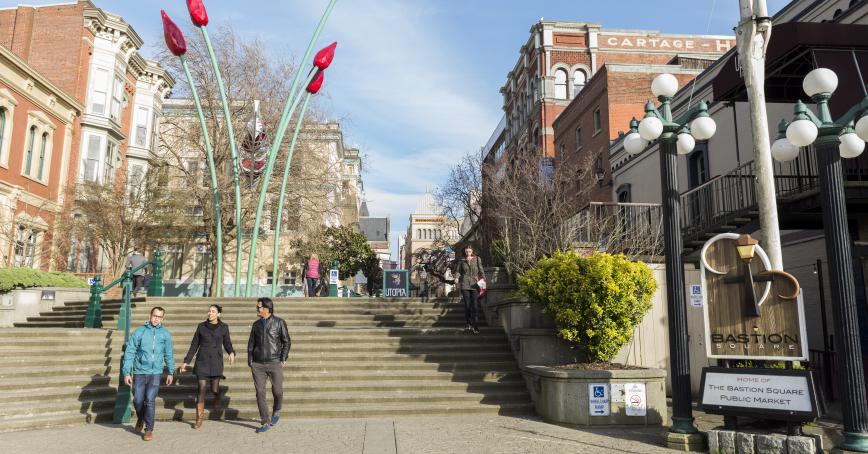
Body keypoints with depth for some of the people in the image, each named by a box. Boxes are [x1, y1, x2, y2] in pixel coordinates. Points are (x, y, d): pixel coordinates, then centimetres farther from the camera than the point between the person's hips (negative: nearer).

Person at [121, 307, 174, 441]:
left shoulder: (165, 334, 0)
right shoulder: (139, 332, -4)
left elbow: (168, 354, 8)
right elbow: (129, 353, -3)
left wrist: (170, 372, 11)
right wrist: (126, 372, -7)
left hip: (155, 373, -1)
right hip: (139, 372, 1)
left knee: (150, 400, -7)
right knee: (138, 401, 8)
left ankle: (149, 429, 7)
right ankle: (140, 419, 39)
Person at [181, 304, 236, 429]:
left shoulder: (224, 327, 0)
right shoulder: (201, 326, 1)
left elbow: (227, 343, 7)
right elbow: (194, 345, 7)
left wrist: (232, 353, -14)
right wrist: (186, 361, 5)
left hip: (216, 362, 0)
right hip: (202, 361, 0)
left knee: (214, 388, 2)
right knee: (202, 389, -7)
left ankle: (217, 401, 39)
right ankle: (199, 418, 3)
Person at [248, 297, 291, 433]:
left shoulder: (279, 322, -1)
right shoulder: (256, 324, 9)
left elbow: (286, 342, 1)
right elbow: (251, 343, 14)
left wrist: (283, 359, -5)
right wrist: (250, 360, 5)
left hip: (275, 363, -3)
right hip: (258, 364, 3)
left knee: (277, 391, -1)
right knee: (260, 393, -1)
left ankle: (276, 411, 31)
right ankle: (265, 423, 9)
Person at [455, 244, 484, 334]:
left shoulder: (477, 259, 8)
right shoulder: (462, 261, 10)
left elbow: (480, 270, 8)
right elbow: (458, 270, 11)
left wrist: (482, 278, -6)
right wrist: (457, 278, -8)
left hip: (474, 284, -1)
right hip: (465, 284, 1)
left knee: (474, 305, -9)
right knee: (467, 305, -1)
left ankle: (475, 327, -9)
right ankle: (467, 324, 12)